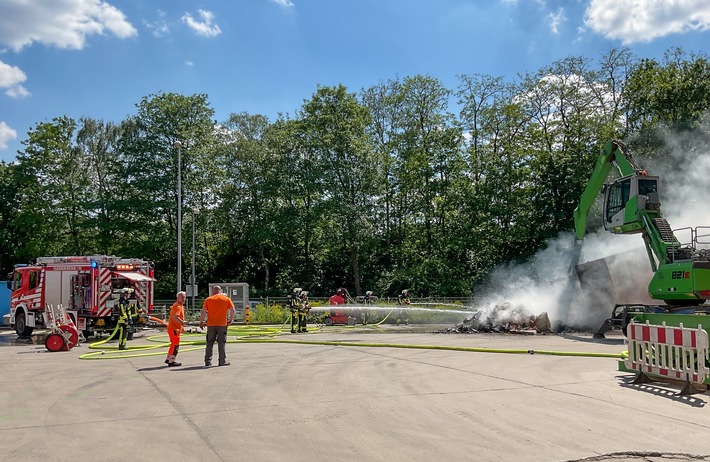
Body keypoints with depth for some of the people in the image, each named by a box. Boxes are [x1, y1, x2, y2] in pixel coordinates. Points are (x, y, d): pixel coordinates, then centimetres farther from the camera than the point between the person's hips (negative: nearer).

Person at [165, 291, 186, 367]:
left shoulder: (181, 306, 16)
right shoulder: (177, 306, -17)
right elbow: (175, 316, -33)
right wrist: (182, 322, -33)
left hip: (176, 328, 11)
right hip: (174, 329, -11)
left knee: (174, 344, 20)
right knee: (175, 345, -7)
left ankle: (168, 359, 30)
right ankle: (171, 362, -3)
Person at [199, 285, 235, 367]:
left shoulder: (208, 299, 4)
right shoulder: (226, 299, 5)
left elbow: (203, 312, -1)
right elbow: (232, 310, -1)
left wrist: (201, 322, 7)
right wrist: (230, 320, 8)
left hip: (211, 324, 1)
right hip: (222, 324, -1)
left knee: (210, 343, 8)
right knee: (221, 343, 5)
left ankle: (208, 361, 8)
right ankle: (222, 361, 5)